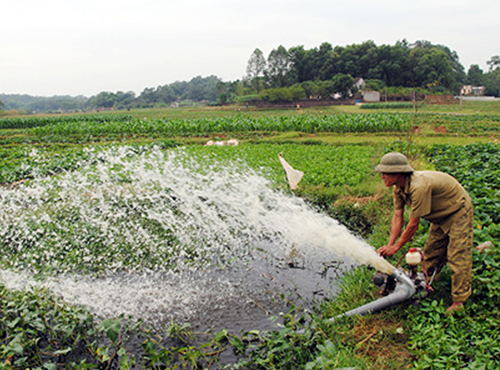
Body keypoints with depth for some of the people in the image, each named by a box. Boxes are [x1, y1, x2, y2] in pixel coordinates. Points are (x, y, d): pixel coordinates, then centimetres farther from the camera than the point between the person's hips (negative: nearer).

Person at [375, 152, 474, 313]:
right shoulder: (398, 188, -10)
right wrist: (389, 245, -13)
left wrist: (396, 247, -21)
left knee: (457, 257, -10)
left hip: (459, 212, -9)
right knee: (431, 253, 13)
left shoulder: (419, 186, -39)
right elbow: (398, 217, -6)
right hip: (441, 215, 9)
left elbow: (414, 224, -31)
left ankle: (459, 302, -5)